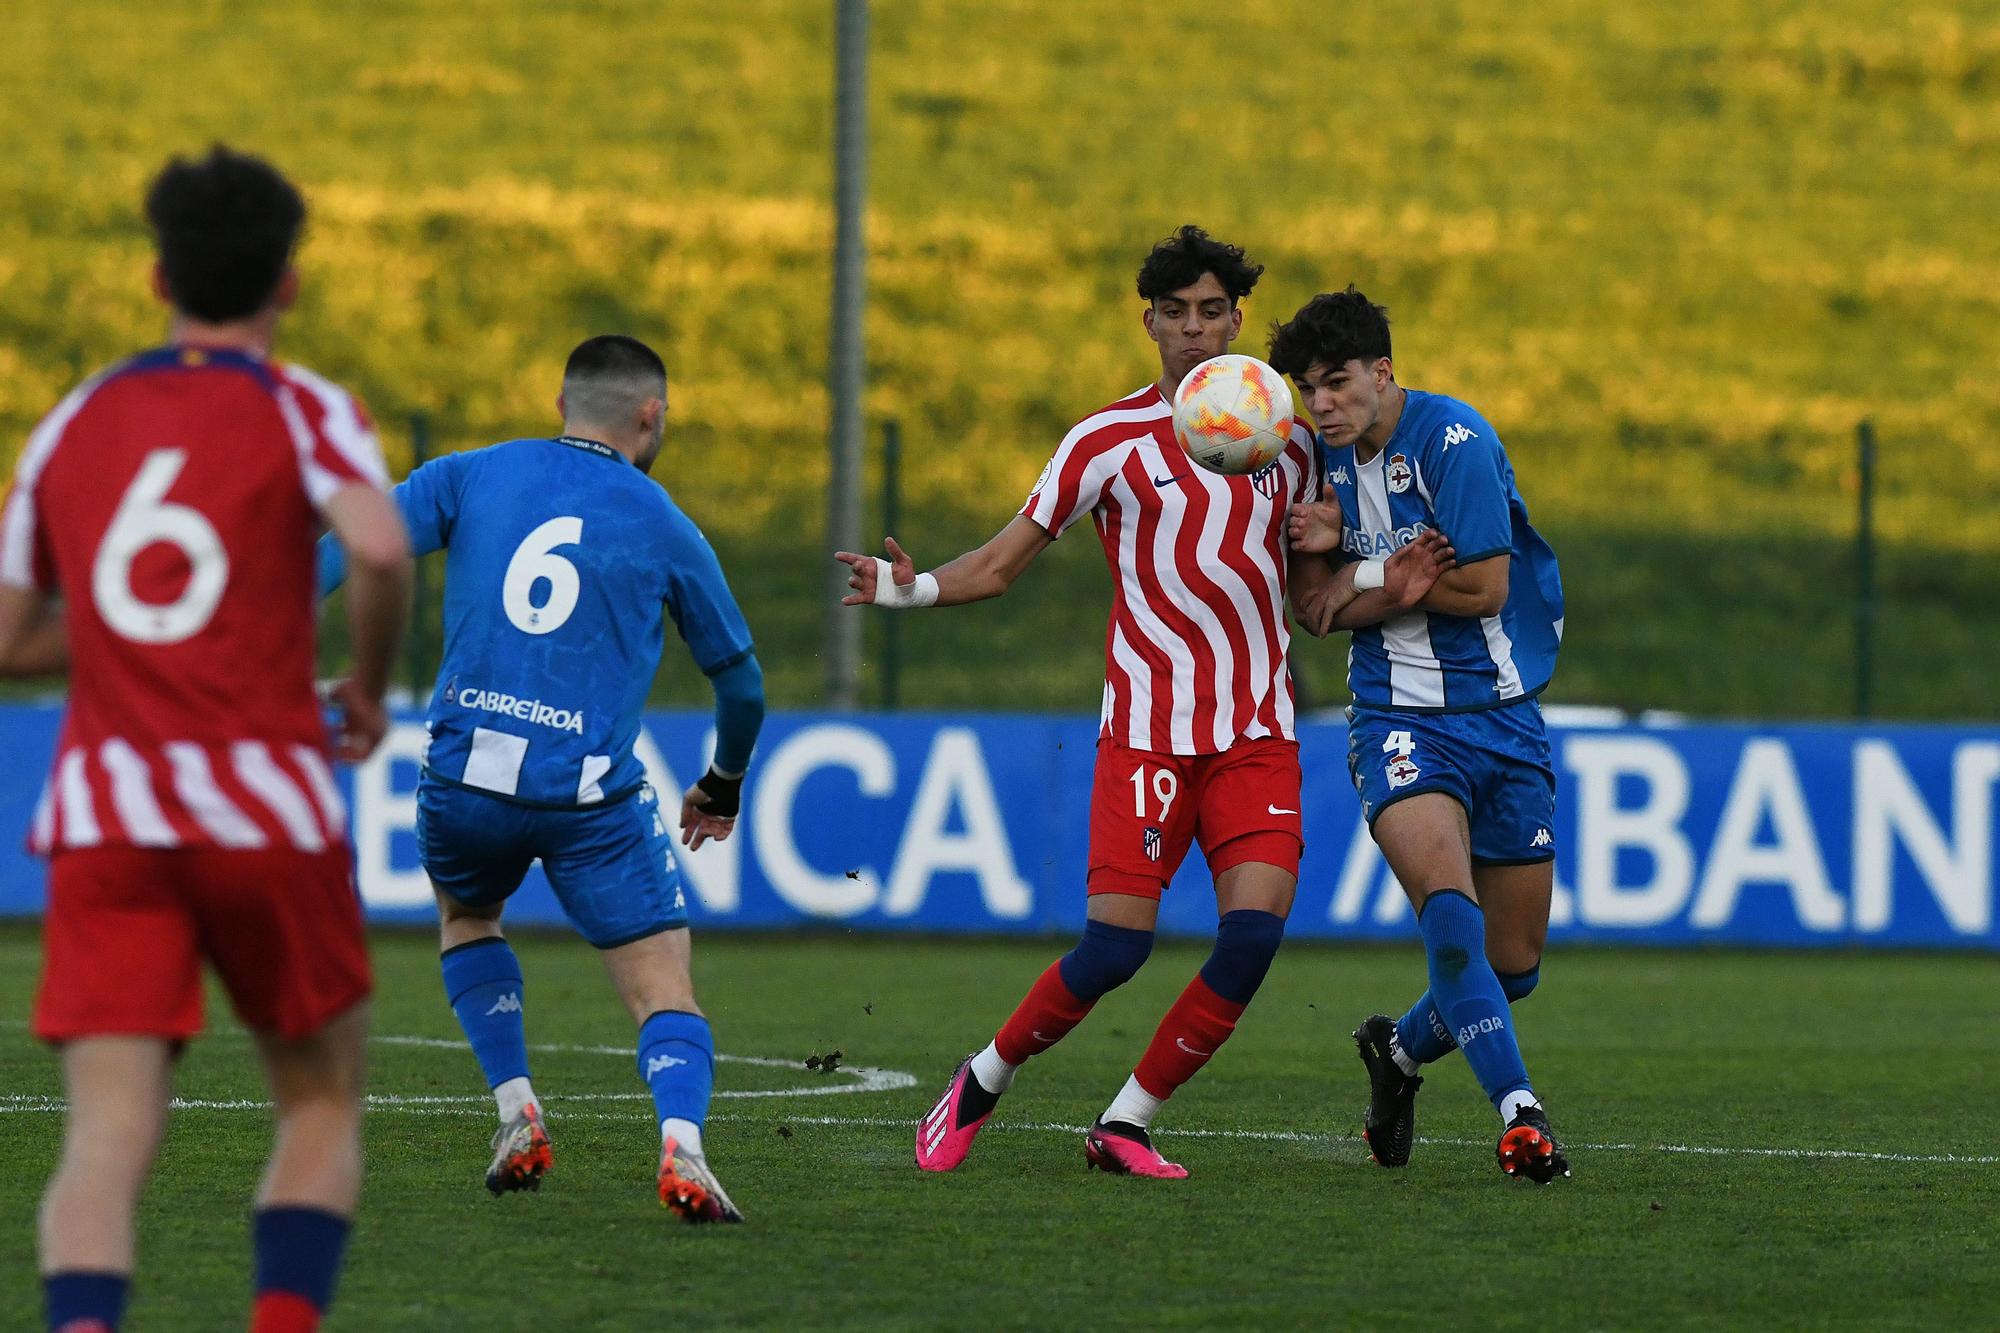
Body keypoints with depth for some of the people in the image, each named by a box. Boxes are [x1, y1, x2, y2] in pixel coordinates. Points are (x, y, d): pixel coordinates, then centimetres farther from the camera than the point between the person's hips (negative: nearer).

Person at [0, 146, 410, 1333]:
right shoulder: (300, 411, 1)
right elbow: (380, 546, -18)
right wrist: (370, 688, -2)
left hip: (100, 814, 2)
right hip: (263, 810, -2)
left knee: (110, 1135, -7)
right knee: (324, 1104, 16)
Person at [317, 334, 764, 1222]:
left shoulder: (471, 477, 10)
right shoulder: (666, 529, 8)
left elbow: (349, 546, -4)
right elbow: (740, 681, 19)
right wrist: (723, 784, 37)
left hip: (465, 779, 2)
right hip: (593, 797, -2)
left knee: (465, 915, 32)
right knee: (663, 988, 0)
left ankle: (517, 1115, 20)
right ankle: (681, 1143, -27)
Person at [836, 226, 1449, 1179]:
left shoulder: (1285, 441, 11)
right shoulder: (1110, 439, 1)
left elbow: (1315, 590, 18)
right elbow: (1003, 562, 3)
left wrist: (1389, 590, -2)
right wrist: (913, 590, -15)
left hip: (1259, 733, 3)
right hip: (1148, 731, -3)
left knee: (1255, 929, -14)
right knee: (1115, 946, -11)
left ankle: (1126, 1124, 1)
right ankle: (983, 1081, 14)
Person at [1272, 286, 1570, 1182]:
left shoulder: (1453, 441, -12)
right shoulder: (1333, 459, 6)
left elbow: (1483, 586, -17)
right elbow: (1324, 606, 10)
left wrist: (1369, 578, -9)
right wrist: (1322, 542, -10)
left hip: (1501, 714, -2)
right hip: (1398, 717, 2)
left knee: (1514, 965, 6)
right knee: (1448, 907, -27)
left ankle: (1399, 1050, 35)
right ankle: (1518, 1113, -29)